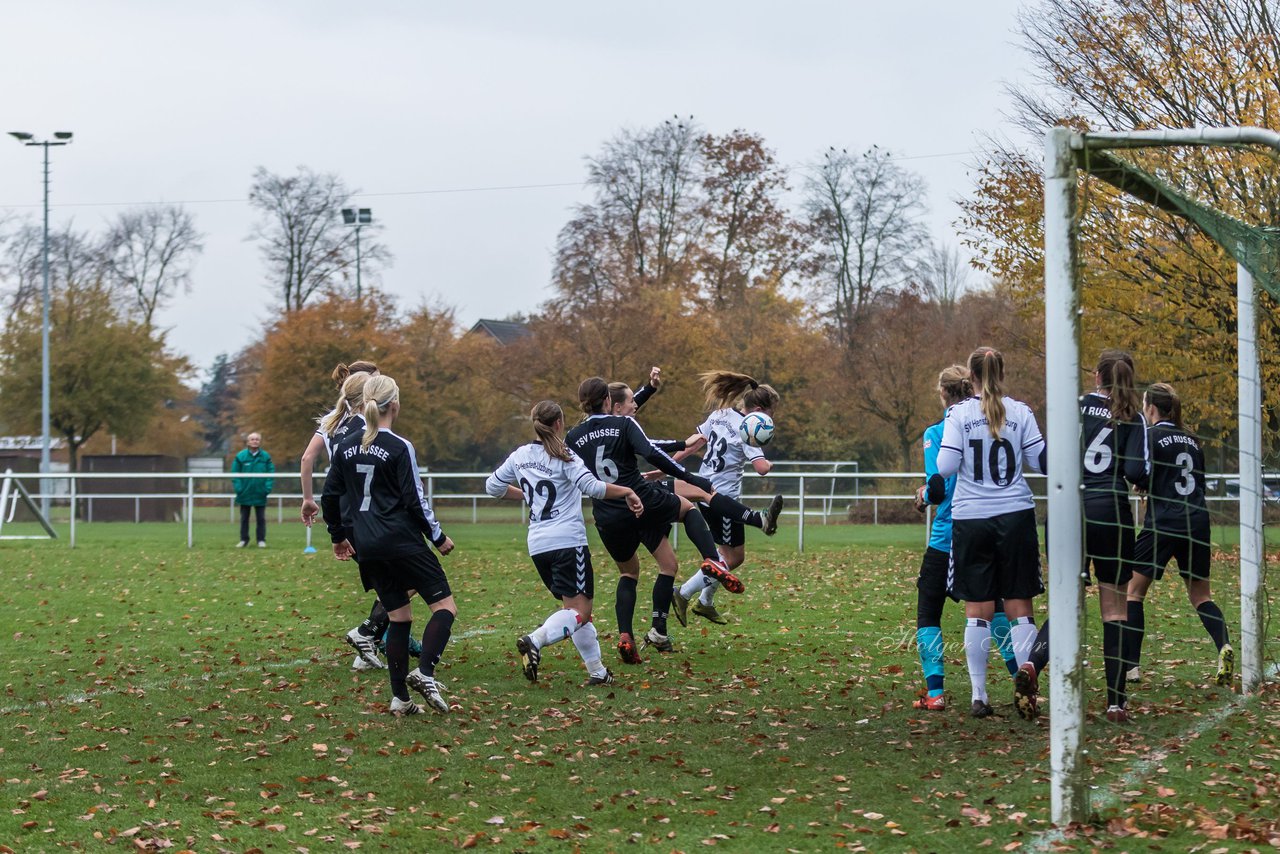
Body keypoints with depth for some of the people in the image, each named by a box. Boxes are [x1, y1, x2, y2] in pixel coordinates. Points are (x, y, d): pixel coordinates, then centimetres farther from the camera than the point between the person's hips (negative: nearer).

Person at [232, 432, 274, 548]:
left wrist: (268, 487, -12)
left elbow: (270, 473, -2)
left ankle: (261, 540, 14)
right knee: (244, 518, 10)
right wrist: (238, 487, -14)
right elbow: (235, 474, -4)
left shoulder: (266, 456, -2)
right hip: (245, 493, 0)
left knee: (261, 518, 6)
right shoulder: (240, 456, -5)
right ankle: (244, 539, 20)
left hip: (260, 494, 0)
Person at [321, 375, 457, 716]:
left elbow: (330, 497, 12)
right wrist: (439, 537, 2)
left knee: (399, 617, 14)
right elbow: (415, 501, -10)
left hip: (368, 547, 6)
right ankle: (424, 673, -20)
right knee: (445, 606, 0)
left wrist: (337, 537, 25)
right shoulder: (400, 448, -9)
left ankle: (400, 698, 10)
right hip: (402, 542, -6)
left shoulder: (346, 448, 7)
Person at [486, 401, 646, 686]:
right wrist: (626, 491, -10)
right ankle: (535, 641, -31)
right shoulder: (563, 457, -7)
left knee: (576, 609, 15)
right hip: (568, 541, -7)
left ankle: (597, 671, 15)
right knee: (579, 611, -8)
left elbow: (493, 486, 21)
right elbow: (592, 486, -19)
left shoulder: (520, 456, 10)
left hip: (538, 545, 7)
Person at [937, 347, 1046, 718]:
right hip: (1016, 517, 1)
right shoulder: (1020, 412, 0)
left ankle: (979, 696, 3)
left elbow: (946, 467, -8)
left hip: (971, 520, -1)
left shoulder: (958, 413, -3)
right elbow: (1040, 461, 1)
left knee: (977, 610, 4)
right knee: (1019, 607, 4)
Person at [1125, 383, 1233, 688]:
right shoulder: (1192, 440, 14)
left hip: (1162, 524, -5)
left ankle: (1130, 665, 1)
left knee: (1134, 592, 6)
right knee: (1200, 595, 13)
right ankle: (1224, 646, -13)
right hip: (1197, 523, 6)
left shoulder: (1151, 436, -5)